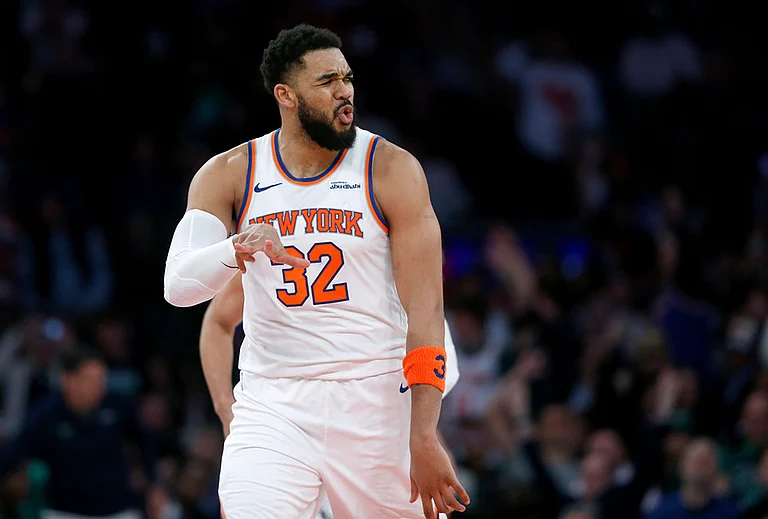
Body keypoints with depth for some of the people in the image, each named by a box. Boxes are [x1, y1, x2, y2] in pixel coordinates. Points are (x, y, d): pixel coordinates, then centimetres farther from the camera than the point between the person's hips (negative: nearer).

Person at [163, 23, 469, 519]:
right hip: (272, 404, 0)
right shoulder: (228, 175, 3)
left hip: (375, 402, 0)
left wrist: (424, 437, -16)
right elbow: (178, 285, -8)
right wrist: (236, 249, -31)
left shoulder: (392, 170, -2)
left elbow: (425, 308, -7)